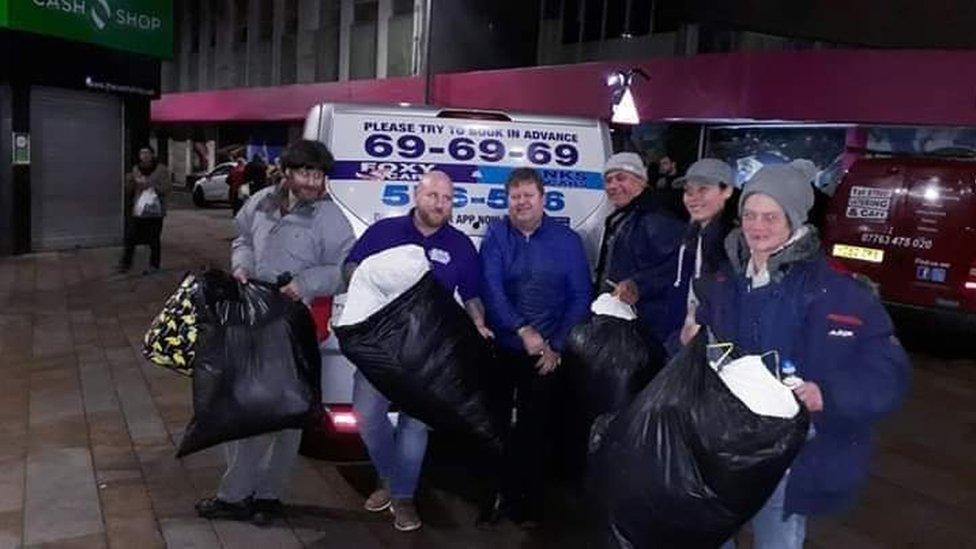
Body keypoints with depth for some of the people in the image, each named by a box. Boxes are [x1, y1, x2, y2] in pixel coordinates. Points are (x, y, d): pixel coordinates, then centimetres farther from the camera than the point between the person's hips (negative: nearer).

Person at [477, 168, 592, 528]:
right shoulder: (496, 236, 0)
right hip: (501, 347, 1)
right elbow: (491, 289, -10)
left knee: (534, 428, 8)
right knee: (495, 423, 5)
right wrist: (523, 330, -20)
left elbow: (580, 297, 0)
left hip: (547, 354, 0)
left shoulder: (567, 240, 1)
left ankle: (527, 499, 23)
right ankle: (498, 495, 21)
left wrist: (557, 346, -7)